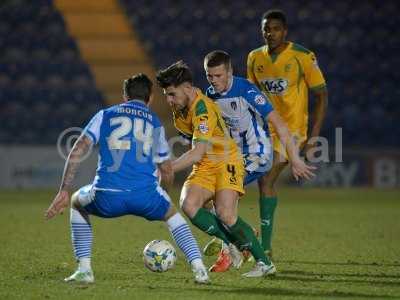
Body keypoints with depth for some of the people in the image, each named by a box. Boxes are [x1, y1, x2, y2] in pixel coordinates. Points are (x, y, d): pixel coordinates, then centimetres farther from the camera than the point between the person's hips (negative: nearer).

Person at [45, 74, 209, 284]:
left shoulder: (105, 115, 20)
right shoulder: (156, 123, 25)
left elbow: (77, 152, 8)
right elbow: (168, 175, 30)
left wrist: (64, 191, 8)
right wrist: (159, 192, 52)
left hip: (107, 197, -1)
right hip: (145, 196, 1)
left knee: (77, 203, 33)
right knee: (172, 214, 33)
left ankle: (84, 270, 22)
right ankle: (199, 269, 15)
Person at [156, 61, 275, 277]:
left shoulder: (202, 109, -24)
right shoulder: (180, 105, 3)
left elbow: (197, 154, -30)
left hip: (226, 162, -8)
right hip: (204, 168, 8)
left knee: (225, 215, -25)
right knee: (188, 205, -20)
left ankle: (264, 262, -11)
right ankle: (231, 245, -8)